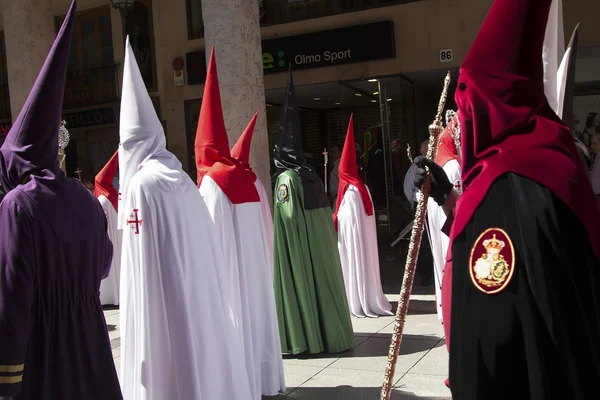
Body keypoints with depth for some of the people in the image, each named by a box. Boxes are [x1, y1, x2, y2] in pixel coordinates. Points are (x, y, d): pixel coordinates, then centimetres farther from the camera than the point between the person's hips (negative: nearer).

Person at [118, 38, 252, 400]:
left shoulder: (141, 184, -14)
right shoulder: (182, 178, 8)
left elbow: (141, 262, -17)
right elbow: (207, 246, 12)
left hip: (161, 298, -8)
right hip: (200, 290, 8)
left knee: (165, 368, 2)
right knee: (202, 349, 15)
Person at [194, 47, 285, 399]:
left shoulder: (212, 182, -13)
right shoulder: (246, 178, 9)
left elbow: (212, 236, -14)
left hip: (227, 269, -7)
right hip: (254, 266, 8)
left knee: (232, 318, -1)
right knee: (253, 310, 14)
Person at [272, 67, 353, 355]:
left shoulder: (285, 179, -11)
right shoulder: (311, 176, 11)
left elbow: (287, 216, -19)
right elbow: (324, 211, 13)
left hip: (297, 244, -7)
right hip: (320, 243, 7)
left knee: (299, 285, -1)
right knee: (322, 280, 12)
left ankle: (302, 337, 3)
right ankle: (329, 332, 19)